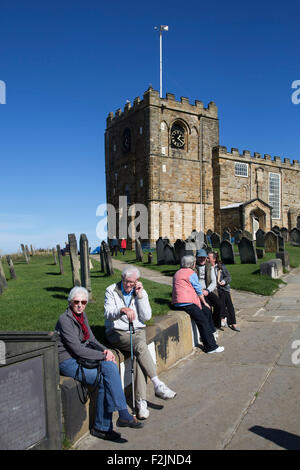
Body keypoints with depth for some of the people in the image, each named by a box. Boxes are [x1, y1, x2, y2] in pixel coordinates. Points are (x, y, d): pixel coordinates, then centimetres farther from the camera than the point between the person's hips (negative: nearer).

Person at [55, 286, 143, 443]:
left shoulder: (82, 315, 8)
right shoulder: (65, 319, -17)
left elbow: (91, 340, 14)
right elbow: (78, 349, -21)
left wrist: (105, 350, -5)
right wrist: (104, 355, -17)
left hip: (81, 358, 7)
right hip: (68, 363, -7)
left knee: (111, 367, -17)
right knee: (105, 379, -24)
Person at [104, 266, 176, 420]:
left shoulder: (141, 292, 8)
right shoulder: (111, 291, 1)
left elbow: (146, 316, -2)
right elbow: (108, 314, -12)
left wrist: (140, 295, -9)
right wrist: (123, 310, -33)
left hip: (138, 331, 2)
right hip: (117, 333, -2)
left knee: (138, 355, -29)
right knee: (140, 345, -32)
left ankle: (140, 401, -26)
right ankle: (157, 385, -27)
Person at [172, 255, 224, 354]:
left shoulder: (178, 273, 20)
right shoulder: (192, 273, -7)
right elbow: (199, 290, -2)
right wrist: (204, 302, 11)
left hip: (178, 301, 10)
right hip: (186, 303, -10)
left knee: (206, 310, 17)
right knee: (203, 321, -8)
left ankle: (210, 333, 27)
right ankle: (211, 347, -7)